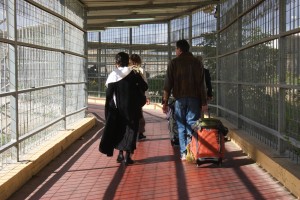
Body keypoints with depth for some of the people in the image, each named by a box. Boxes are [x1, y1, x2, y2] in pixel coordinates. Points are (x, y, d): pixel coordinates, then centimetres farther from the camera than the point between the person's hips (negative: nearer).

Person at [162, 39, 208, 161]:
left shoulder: (173, 63, 0)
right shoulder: (197, 63, 5)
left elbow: (168, 84, -3)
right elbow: (202, 84, 3)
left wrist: (165, 102, 0)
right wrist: (204, 102, 4)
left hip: (180, 99, -1)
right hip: (194, 99, 1)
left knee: (181, 126, 7)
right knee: (192, 125, 2)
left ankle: (184, 153, 5)